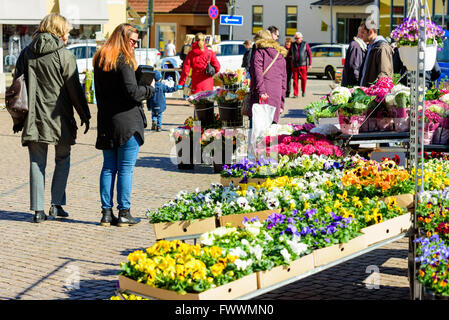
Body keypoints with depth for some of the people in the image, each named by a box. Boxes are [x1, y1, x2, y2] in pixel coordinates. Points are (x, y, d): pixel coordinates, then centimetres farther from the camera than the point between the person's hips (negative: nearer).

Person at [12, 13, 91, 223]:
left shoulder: (26, 54, 6)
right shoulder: (64, 56, -8)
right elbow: (74, 89, -6)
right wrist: (84, 115, 5)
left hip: (34, 119, 3)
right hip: (59, 119, -3)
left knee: (37, 163, 7)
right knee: (62, 159, 13)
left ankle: (38, 210, 4)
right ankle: (56, 204, 9)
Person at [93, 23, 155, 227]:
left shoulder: (99, 60, 12)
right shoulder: (124, 61, -12)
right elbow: (132, 92, -18)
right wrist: (150, 89, -1)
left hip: (105, 122, 7)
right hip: (126, 122, -7)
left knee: (108, 168, 10)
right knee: (125, 169, -1)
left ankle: (107, 212, 11)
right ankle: (124, 213, 2)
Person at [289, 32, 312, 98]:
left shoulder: (305, 44, 3)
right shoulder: (293, 45, 10)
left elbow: (309, 54, 2)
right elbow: (289, 54, 20)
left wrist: (310, 64, -3)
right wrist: (288, 59, 6)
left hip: (303, 65, -2)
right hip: (294, 65, 2)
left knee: (303, 79, -3)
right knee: (295, 79, -1)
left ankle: (303, 91, 20)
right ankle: (295, 94, 1)